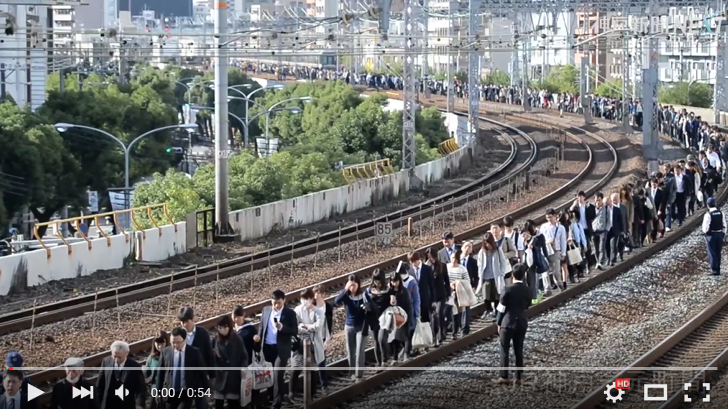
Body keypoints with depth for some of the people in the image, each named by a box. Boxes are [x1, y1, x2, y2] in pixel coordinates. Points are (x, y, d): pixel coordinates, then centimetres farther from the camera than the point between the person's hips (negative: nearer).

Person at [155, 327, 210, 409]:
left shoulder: (194, 352, -5)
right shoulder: (165, 352, -1)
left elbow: (202, 372, 3)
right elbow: (161, 373, 6)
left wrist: (206, 390, 8)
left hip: (187, 393, -3)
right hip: (170, 393, 3)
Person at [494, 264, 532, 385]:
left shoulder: (509, 290, -14)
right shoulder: (527, 291, 0)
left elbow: (502, 309, -8)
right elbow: (527, 306, 10)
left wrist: (499, 323, 2)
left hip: (508, 322, -4)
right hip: (522, 322, 4)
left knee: (504, 350, 2)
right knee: (519, 350, 9)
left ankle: (504, 376, -1)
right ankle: (519, 377, 9)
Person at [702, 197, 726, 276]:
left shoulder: (708, 215, -18)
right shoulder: (721, 213, -1)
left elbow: (705, 228, -17)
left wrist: (705, 232, 5)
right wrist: (723, 235, 14)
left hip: (711, 235, -5)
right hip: (720, 234, 5)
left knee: (712, 253, 5)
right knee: (718, 253, 16)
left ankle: (714, 270, 6)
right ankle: (718, 269, 22)